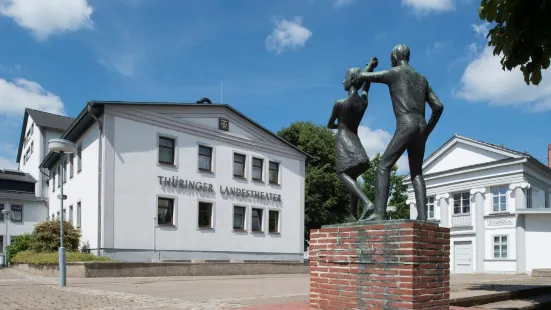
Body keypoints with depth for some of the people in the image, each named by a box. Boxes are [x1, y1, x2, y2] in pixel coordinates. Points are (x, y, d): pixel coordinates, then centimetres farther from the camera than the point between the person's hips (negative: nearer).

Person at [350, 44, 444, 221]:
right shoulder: (422, 79, 26)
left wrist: (351, 79, 35)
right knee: (416, 173, 10)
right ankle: (422, 215, -4)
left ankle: (379, 212, -21)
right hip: (421, 127, 7)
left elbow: (362, 77, 11)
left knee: (383, 166, -9)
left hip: (406, 126, -7)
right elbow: (438, 107, 21)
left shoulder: (393, 73, 7)